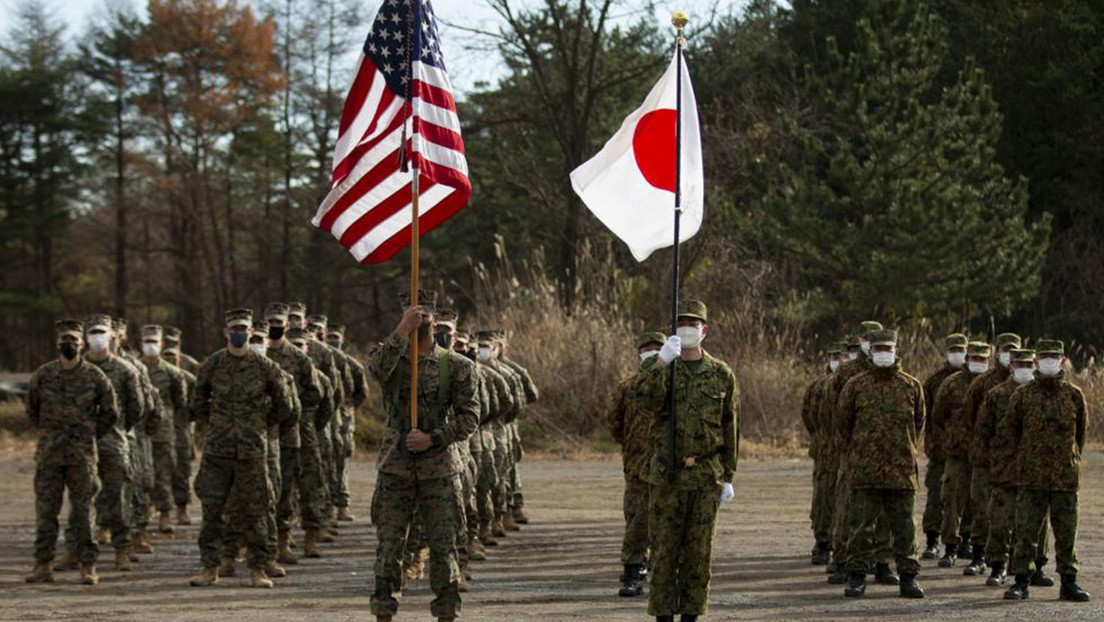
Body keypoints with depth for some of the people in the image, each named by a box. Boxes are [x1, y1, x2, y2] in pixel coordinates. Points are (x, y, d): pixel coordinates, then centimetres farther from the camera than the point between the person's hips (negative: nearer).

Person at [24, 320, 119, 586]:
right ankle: (42, 566, 6)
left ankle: (88, 566, 4)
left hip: (82, 454, -2)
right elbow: (32, 411, 16)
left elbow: (110, 413, 8)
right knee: (45, 509, 1)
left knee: (82, 511, 0)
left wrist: (89, 434, 8)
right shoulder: (42, 375, 3)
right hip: (48, 454, 2)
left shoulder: (95, 377, 0)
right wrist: (48, 433, 12)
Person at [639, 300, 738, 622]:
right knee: (664, 548, 1)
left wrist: (728, 477, 4)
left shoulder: (721, 375, 5)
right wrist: (662, 362, -28)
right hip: (666, 474, 0)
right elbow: (649, 402, -18)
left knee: (699, 550, 4)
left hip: (706, 475, 0)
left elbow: (730, 429, 7)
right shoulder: (662, 369, 4)